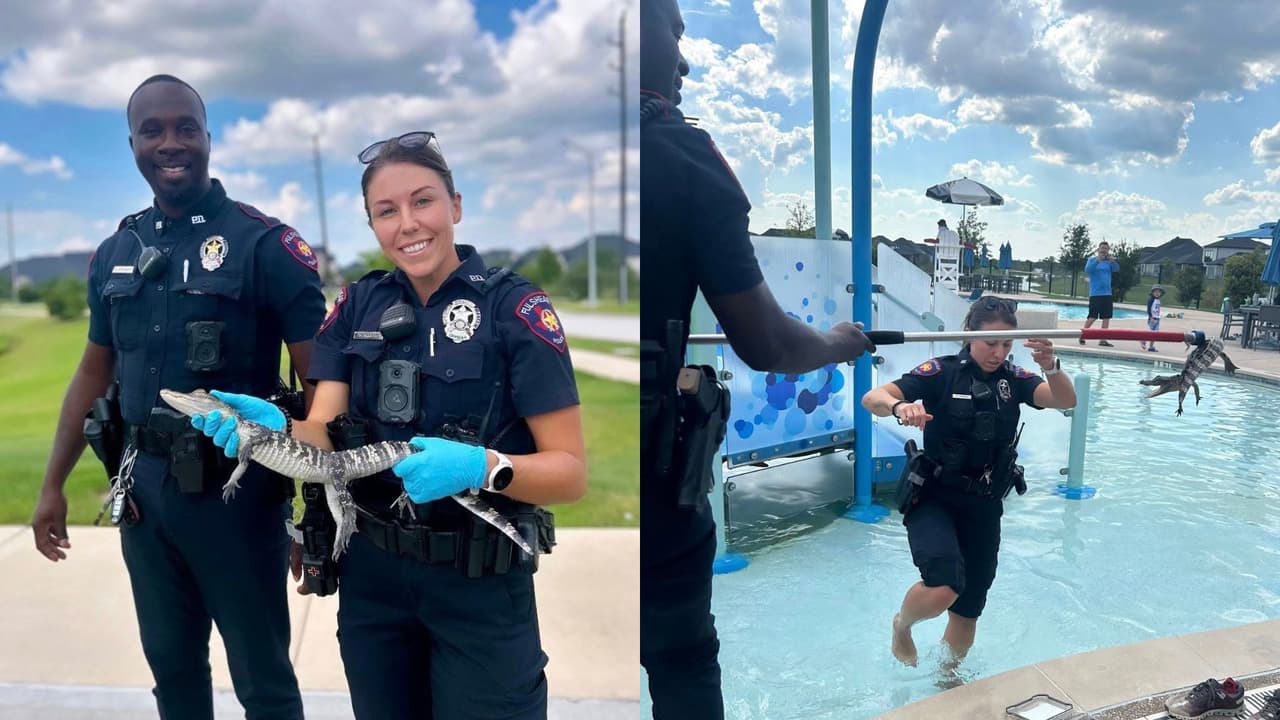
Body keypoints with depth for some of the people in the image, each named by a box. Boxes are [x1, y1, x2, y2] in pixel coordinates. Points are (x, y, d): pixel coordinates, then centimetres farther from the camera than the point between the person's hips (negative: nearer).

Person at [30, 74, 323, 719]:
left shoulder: (265, 244, -9)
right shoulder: (114, 253, 8)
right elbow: (94, 373, 17)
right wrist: (53, 485, 17)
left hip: (235, 487, -5)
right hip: (145, 486, 5)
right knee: (171, 664, 19)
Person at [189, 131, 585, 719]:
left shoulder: (514, 307, -13)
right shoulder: (358, 305, 2)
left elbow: (571, 472, -15)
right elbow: (323, 439, -4)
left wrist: (483, 467, -33)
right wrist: (274, 428, -25)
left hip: (481, 587, -4)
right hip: (371, 575, 4)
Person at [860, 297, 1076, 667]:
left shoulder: (1013, 379, 0)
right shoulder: (941, 372, -12)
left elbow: (1066, 401, -15)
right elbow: (873, 398, -23)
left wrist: (1051, 366, -36)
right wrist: (900, 407, -46)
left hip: (984, 507, 5)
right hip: (934, 499, -5)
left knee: (969, 609, 16)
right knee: (944, 587, -29)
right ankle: (902, 624, 6)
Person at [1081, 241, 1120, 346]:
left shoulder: (1109, 262, 9)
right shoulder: (1092, 260, -1)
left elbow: (1117, 269, -7)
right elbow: (1087, 270, -18)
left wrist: (1111, 260, -24)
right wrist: (1097, 260, -30)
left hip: (1107, 294, 5)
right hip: (1095, 294, -5)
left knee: (1107, 317, 4)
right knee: (1092, 317, -7)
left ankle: (1102, 340, 9)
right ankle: (1082, 336, 8)